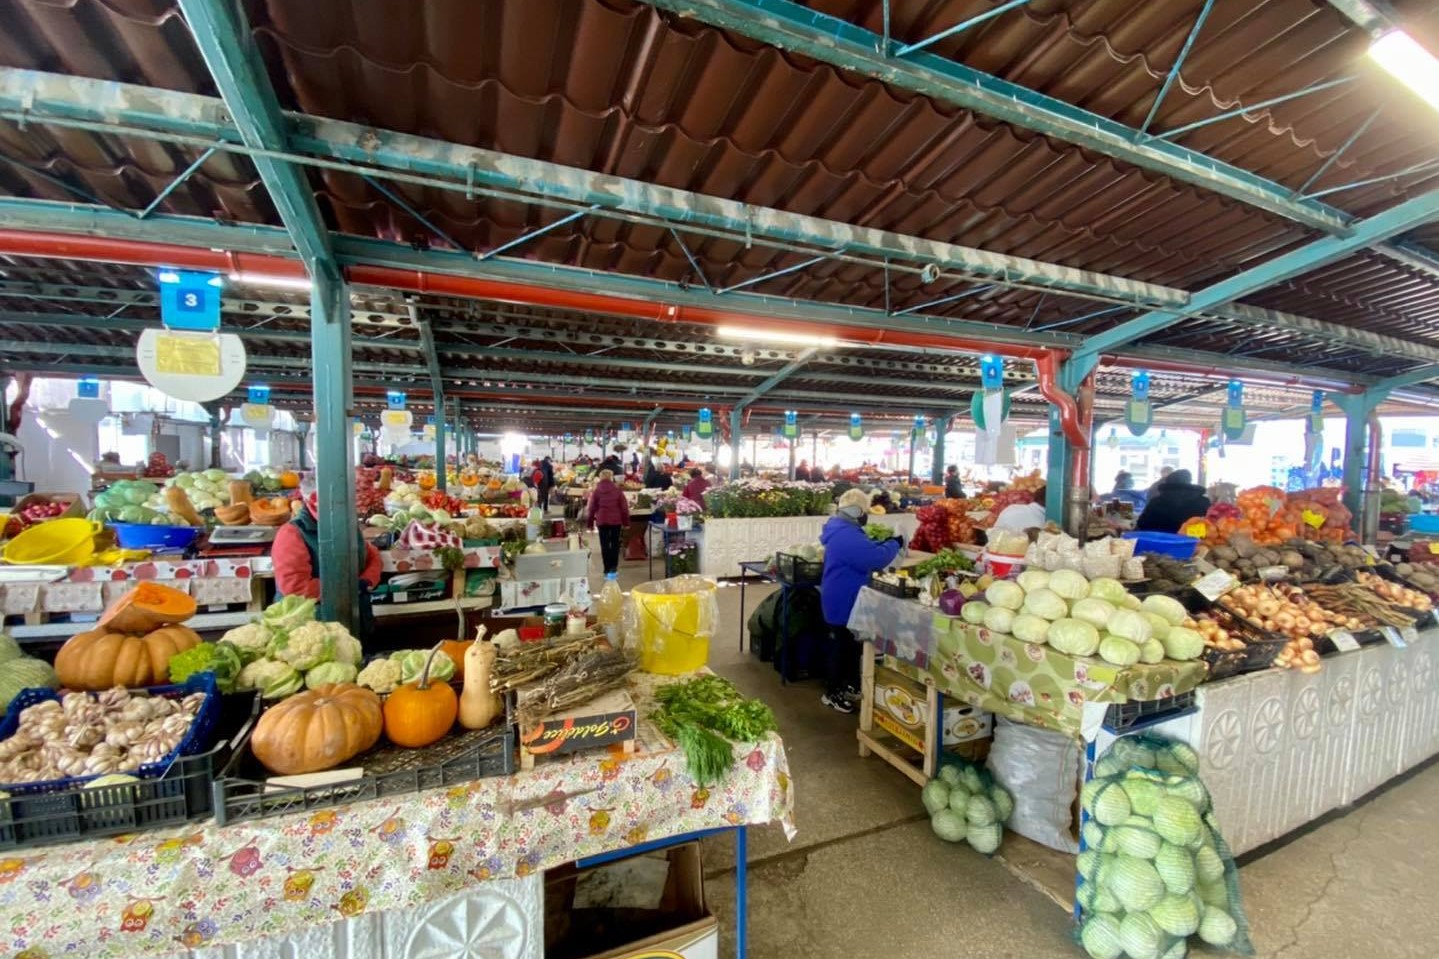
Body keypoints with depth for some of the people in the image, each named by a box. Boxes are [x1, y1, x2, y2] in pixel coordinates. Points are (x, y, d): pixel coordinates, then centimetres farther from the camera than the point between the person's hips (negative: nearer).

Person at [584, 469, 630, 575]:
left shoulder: (596, 491, 0)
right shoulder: (617, 490, -1)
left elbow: (591, 508, 1)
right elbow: (624, 507, -1)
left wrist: (590, 522, 10)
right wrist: (626, 521, 7)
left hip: (601, 521, 0)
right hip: (616, 520, 0)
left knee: (604, 544, 7)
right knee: (615, 543, 11)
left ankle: (607, 567, 8)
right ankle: (613, 566, 10)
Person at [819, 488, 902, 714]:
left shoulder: (843, 531, 9)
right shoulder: (847, 536, -27)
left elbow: (863, 553, 20)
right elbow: (875, 559, -30)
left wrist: (885, 544, 6)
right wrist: (894, 544, -13)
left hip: (844, 601, 11)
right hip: (843, 603, -11)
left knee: (850, 644, 21)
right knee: (841, 647, 3)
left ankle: (849, 686, 35)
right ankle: (831, 693, 17)